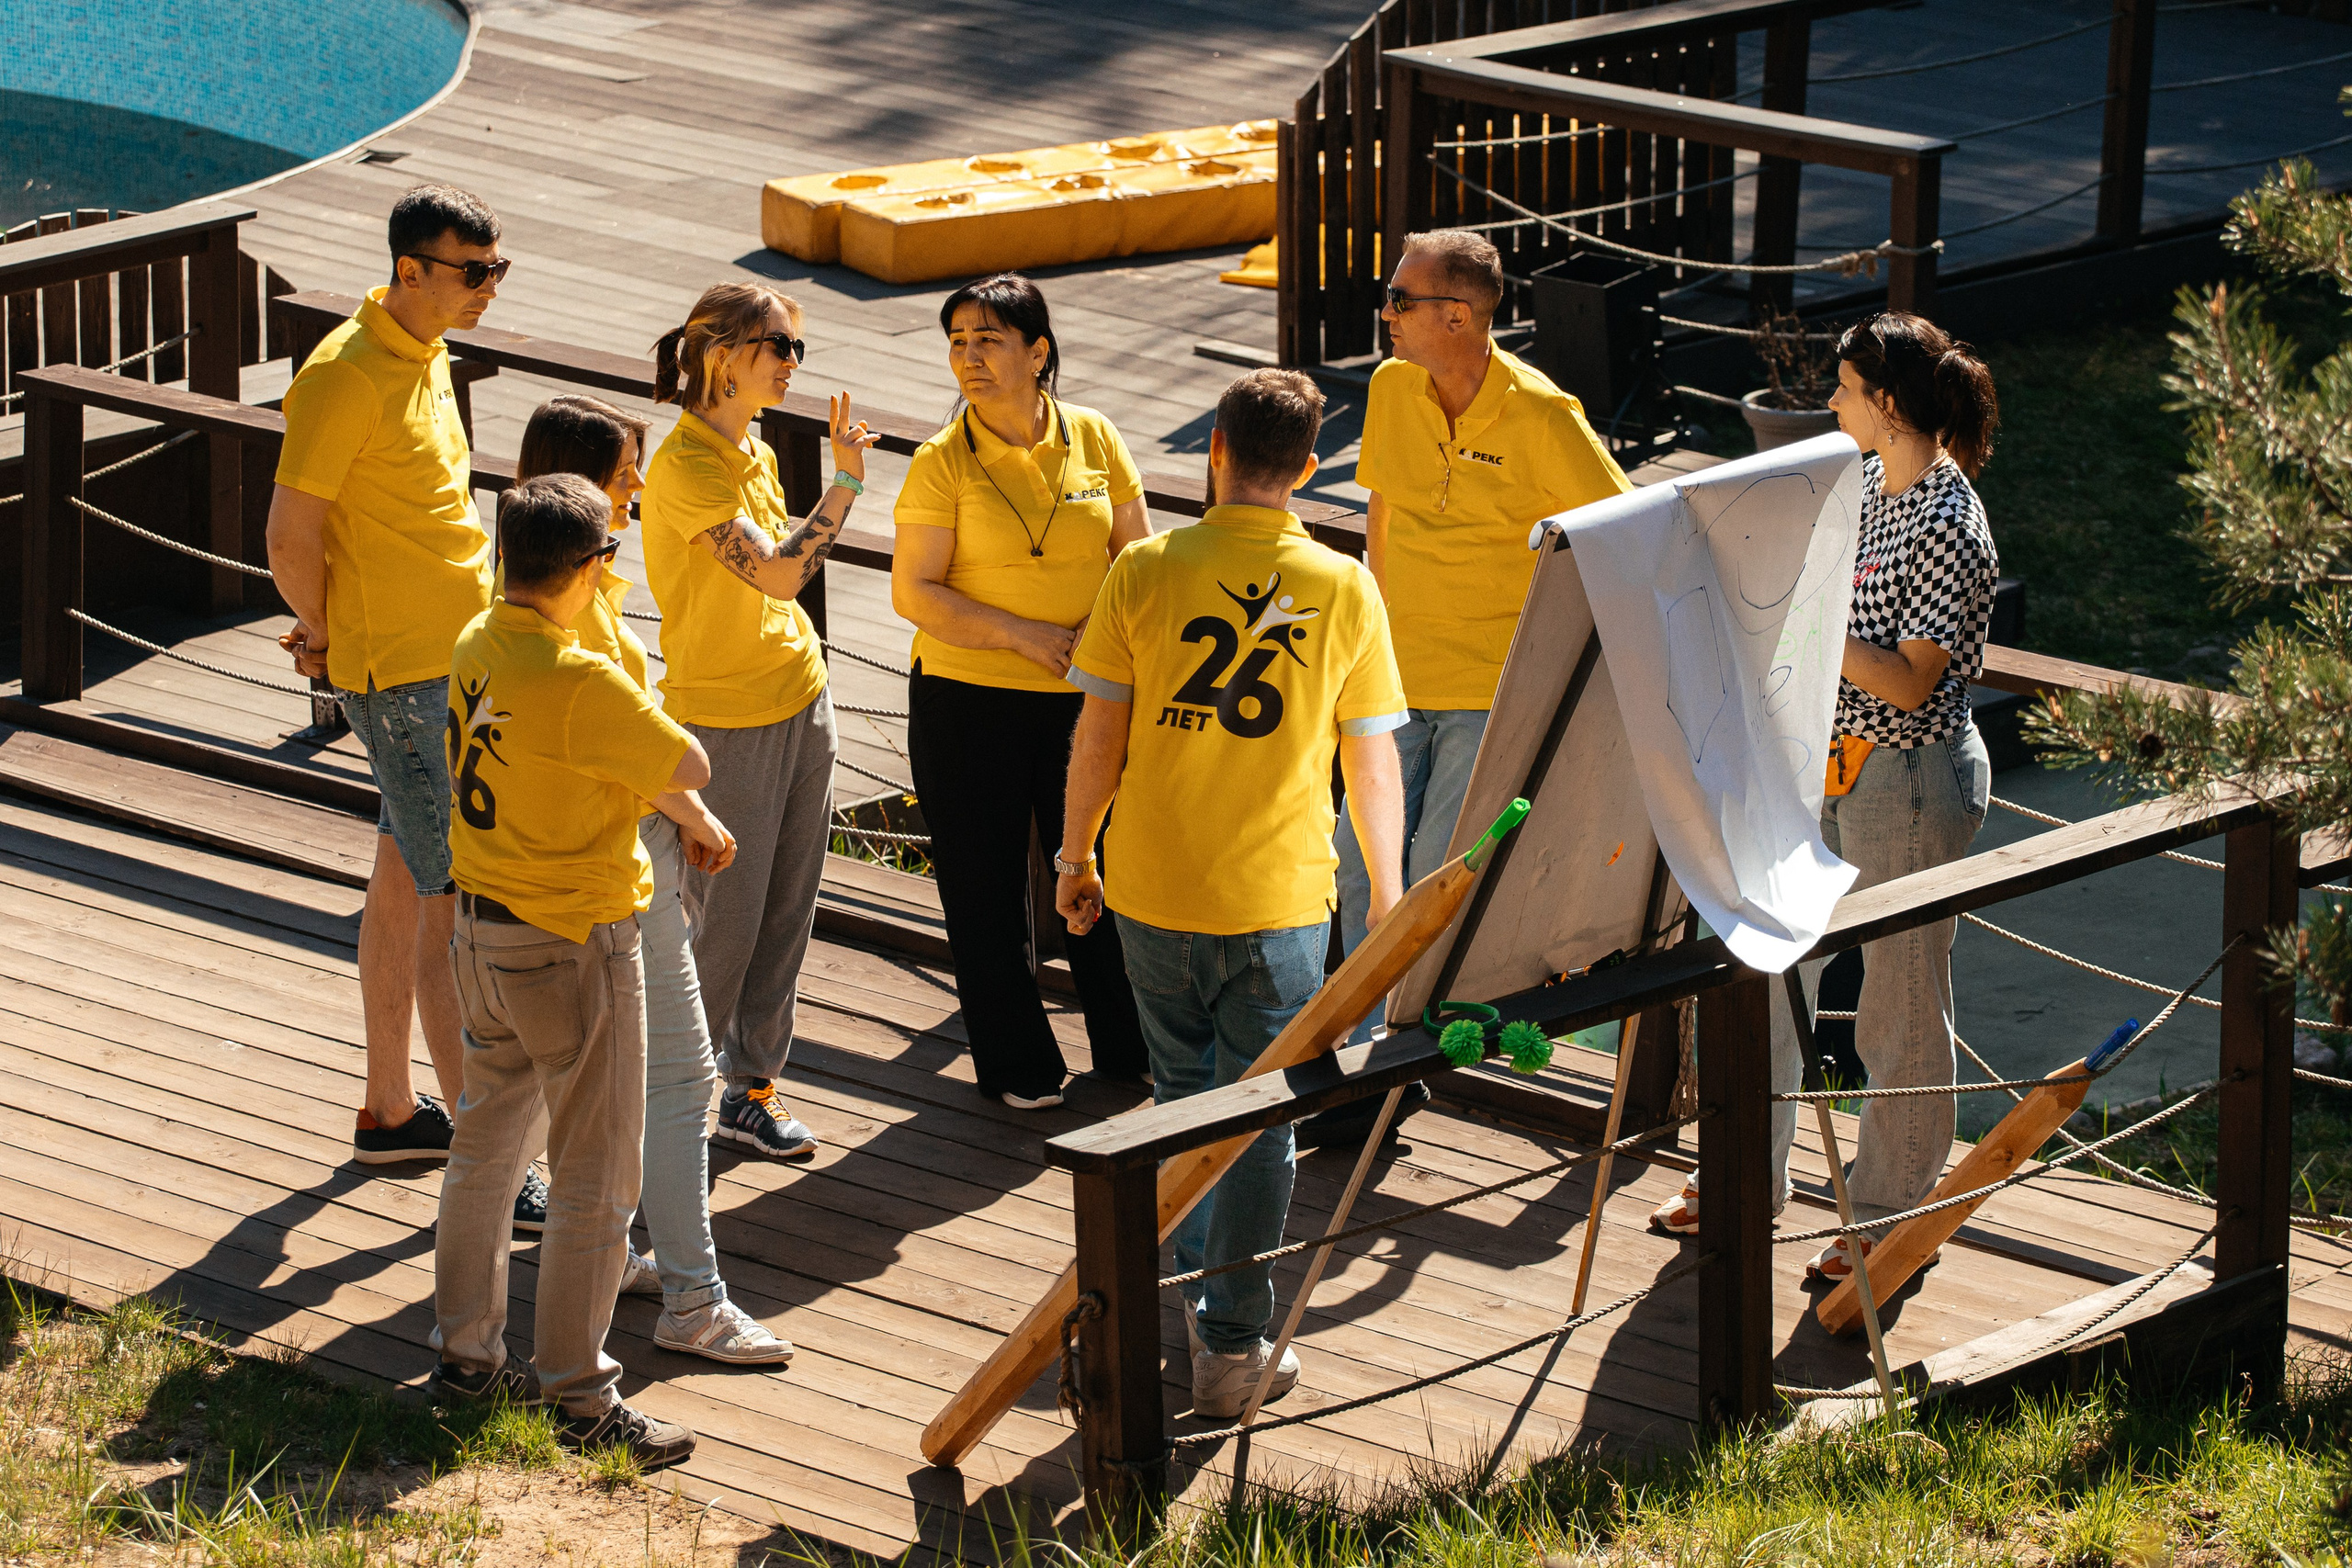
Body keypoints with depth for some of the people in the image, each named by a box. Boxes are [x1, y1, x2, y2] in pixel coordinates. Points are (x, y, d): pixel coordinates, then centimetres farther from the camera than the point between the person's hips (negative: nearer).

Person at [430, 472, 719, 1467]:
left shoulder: (477, 647, 1)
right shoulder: (580, 682, -26)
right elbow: (687, 765, -16)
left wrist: (687, 816, 11)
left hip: (481, 931, 9)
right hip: (573, 946, -9)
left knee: (487, 1143, 21)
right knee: (595, 1180, 1)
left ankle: (465, 1351, 31)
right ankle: (578, 1401, 5)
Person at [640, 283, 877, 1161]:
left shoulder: (754, 453, 10)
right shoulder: (687, 465, -18)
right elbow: (775, 572, -26)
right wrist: (846, 481, -23)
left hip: (800, 700, 8)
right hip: (722, 719, -8)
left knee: (786, 910, 9)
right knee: (722, 922, -1)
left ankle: (751, 1088, 19)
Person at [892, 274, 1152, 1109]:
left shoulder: (1094, 438, 0)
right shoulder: (941, 463, -8)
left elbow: (1137, 555, 6)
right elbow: (914, 592, -11)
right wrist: (1024, 635, -18)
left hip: (1086, 696, 2)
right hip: (969, 701, -2)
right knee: (985, 884, 6)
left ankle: (1130, 1047, 27)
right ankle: (1017, 1064, 19)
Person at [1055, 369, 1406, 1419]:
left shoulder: (1146, 571, -5)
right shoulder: (1342, 591, -5)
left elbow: (1097, 733, -2)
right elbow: (1372, 760, 0)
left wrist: (1076, 856, 13)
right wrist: (1387, 889, 13)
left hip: (1153, 892, 1)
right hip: (1280, 899, -1)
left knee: (1182, 1101, 20)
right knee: (1257, 1120, 7)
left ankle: (1191, 1297, 27)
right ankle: (1232, 1348, 7)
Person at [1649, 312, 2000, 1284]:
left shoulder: (1949, 528, -21)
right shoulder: (1864, 485, 6)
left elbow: (1909, 683, -23)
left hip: (1912, 782, -9)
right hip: (1826, 765, 9)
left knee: (1900, 1001, 4)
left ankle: (1891, 1215, 17)